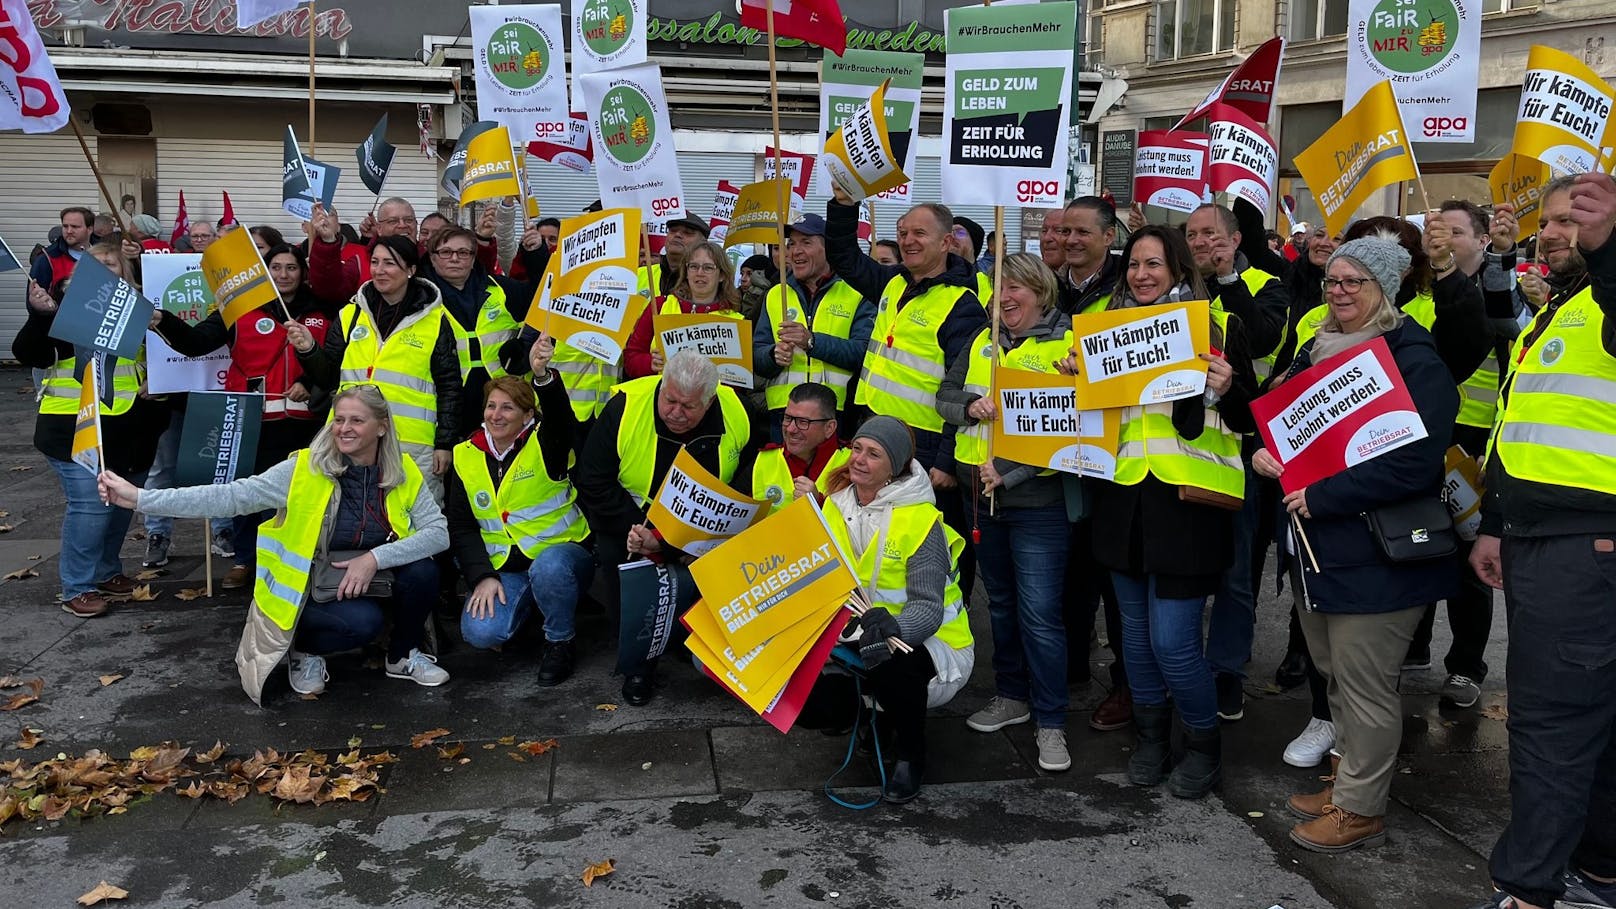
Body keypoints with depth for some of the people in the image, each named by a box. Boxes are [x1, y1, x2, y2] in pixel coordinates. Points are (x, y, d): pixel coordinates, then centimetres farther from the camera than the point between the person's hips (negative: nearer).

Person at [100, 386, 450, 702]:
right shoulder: (305, 469, -14)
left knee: (421, 570, -26)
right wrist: (140, 497, -26)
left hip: (372, 582, 3)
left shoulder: (403, 473, -7)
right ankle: (304, 648, 3)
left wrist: (375, 558, -28)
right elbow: (231, 496, -19)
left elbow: (438, 533, -14)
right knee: (362, 622, -32)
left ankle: (403, 656, 3)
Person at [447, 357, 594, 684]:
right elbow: (461, 528, 5)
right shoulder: (466, 456, 4)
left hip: (562, 551, -3)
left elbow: (561, 421, -33)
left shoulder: (544, 444, -7)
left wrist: (542, 375, -53)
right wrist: (483, 576, -9)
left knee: (548, 568, -39)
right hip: (504, 568, 3)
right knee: (479, 632, -22)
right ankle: (526, 607, 14)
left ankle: (559, 642, -10)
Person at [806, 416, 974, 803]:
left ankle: (910, 754, -6)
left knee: (890, 666, -39)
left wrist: (892, 626, -45)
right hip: (854, 636, 5)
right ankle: (873, 714, 16)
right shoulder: (836, 505, 0)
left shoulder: (921, 521, -18)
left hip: (928, 641, -5)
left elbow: (928, 608, -23)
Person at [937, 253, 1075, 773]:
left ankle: (1050, 723, 7)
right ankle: (1012, 696, 33)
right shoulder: (983, 342, 9)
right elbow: (944, 398, 9)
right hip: (980, 492, 6)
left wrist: (1009, 472, -23)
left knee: (1039, 613, -5)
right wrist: (970, 407, -14)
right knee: (1000, 602, 18)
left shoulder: (1066, 346, -9)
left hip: (1037, 499, -6)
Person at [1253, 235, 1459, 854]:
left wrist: (1320, 496, -22)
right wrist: (1262, 451, -2)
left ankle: (1361, 808, 16)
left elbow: (1413, 463, -23)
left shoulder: (1414, 362, -13)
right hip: (1318, 541, 8)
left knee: (1364, 682, 1)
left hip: (1378, 550, -8)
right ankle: (1349, 780, 34)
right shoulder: (1317, 350, 12)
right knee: (1334, 672, 18)